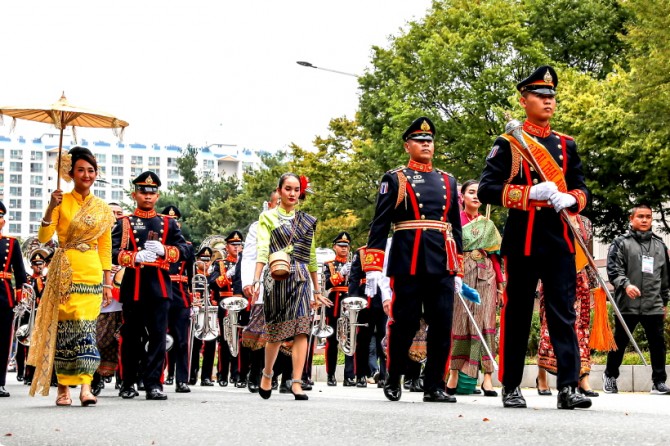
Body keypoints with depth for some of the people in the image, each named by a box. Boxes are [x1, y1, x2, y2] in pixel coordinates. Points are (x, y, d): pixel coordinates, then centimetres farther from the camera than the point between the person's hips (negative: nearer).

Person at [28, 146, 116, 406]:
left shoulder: (103, 209, 11)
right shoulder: (61, 202, 2)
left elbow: (105, 248, 13)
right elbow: (43, 238, -7)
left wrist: (108, 283, 8)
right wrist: (51, 207, -20)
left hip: (92, 275, 2)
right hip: (65, 274, -2)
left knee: (87, 328, -7)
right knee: (65, 327, -4)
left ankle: (85, 386, -12)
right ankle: (63, 388, 3)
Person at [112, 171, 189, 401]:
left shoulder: (169, 223, 14)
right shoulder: (124, 223, 7)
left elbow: (184, 250, 5)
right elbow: (114, 252, -4)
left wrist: (164, 250, -14)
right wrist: (136, 257, -22)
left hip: (159, 287, 1)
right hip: (133, 287, -1)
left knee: (158, 336, -4)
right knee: (131, 336, 5)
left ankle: (153, 384, -3)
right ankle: (128, 384, 14)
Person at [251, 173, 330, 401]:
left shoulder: (307, 221, 15)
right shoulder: (268, 217, 5)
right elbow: (262, 250, -7)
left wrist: (317, 290, 19)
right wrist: (256, 280, -20)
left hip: (300, 278, 2)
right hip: (277, 277, -2)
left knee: (301, 330, -11)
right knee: (276, 330, 4)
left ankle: (297, 383, -13)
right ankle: (267, 374, 26)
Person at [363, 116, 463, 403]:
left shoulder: (447, 182, 17)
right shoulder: (395, 179, 4)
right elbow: (380, 224, -1)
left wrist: (458, 271, 15)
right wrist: (372, 267, -9)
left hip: (442, 265, 4)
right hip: (408, 264, -4)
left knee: (442, 325, -2)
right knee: (404, 324, 0)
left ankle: (434, 387, 4)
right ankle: (393, 381, 18)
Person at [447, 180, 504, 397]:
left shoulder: (488, 225, 18)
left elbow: (495, 255, 15)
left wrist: (500, 283, 8)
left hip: (486, 275, 2)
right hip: (461, 273, -2)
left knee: (485, 322, -5)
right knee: (460, 321, -5)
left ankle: (487, 377, -10)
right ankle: (454, 373, 0)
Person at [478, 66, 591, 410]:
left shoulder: (566, 145, 15)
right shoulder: (508, 144, 2)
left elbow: (582, 190, 16)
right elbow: (486, 190, -7)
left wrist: (570, 199, -8)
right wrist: (531, 193, -18)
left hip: (560, 241, 3)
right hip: (523, 240, -3)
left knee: (563, 313, -4)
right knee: (517, 314, 3)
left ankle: (568, 387, -7)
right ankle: (511, 387, 11)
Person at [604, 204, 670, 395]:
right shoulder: (621, 243, 2)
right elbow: (613, 269, -8)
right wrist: (626, 285, -24)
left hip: (654, 305, 3)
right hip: (627, 305, -3)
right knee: (620, 342, 7)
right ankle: (610, 376, 24)